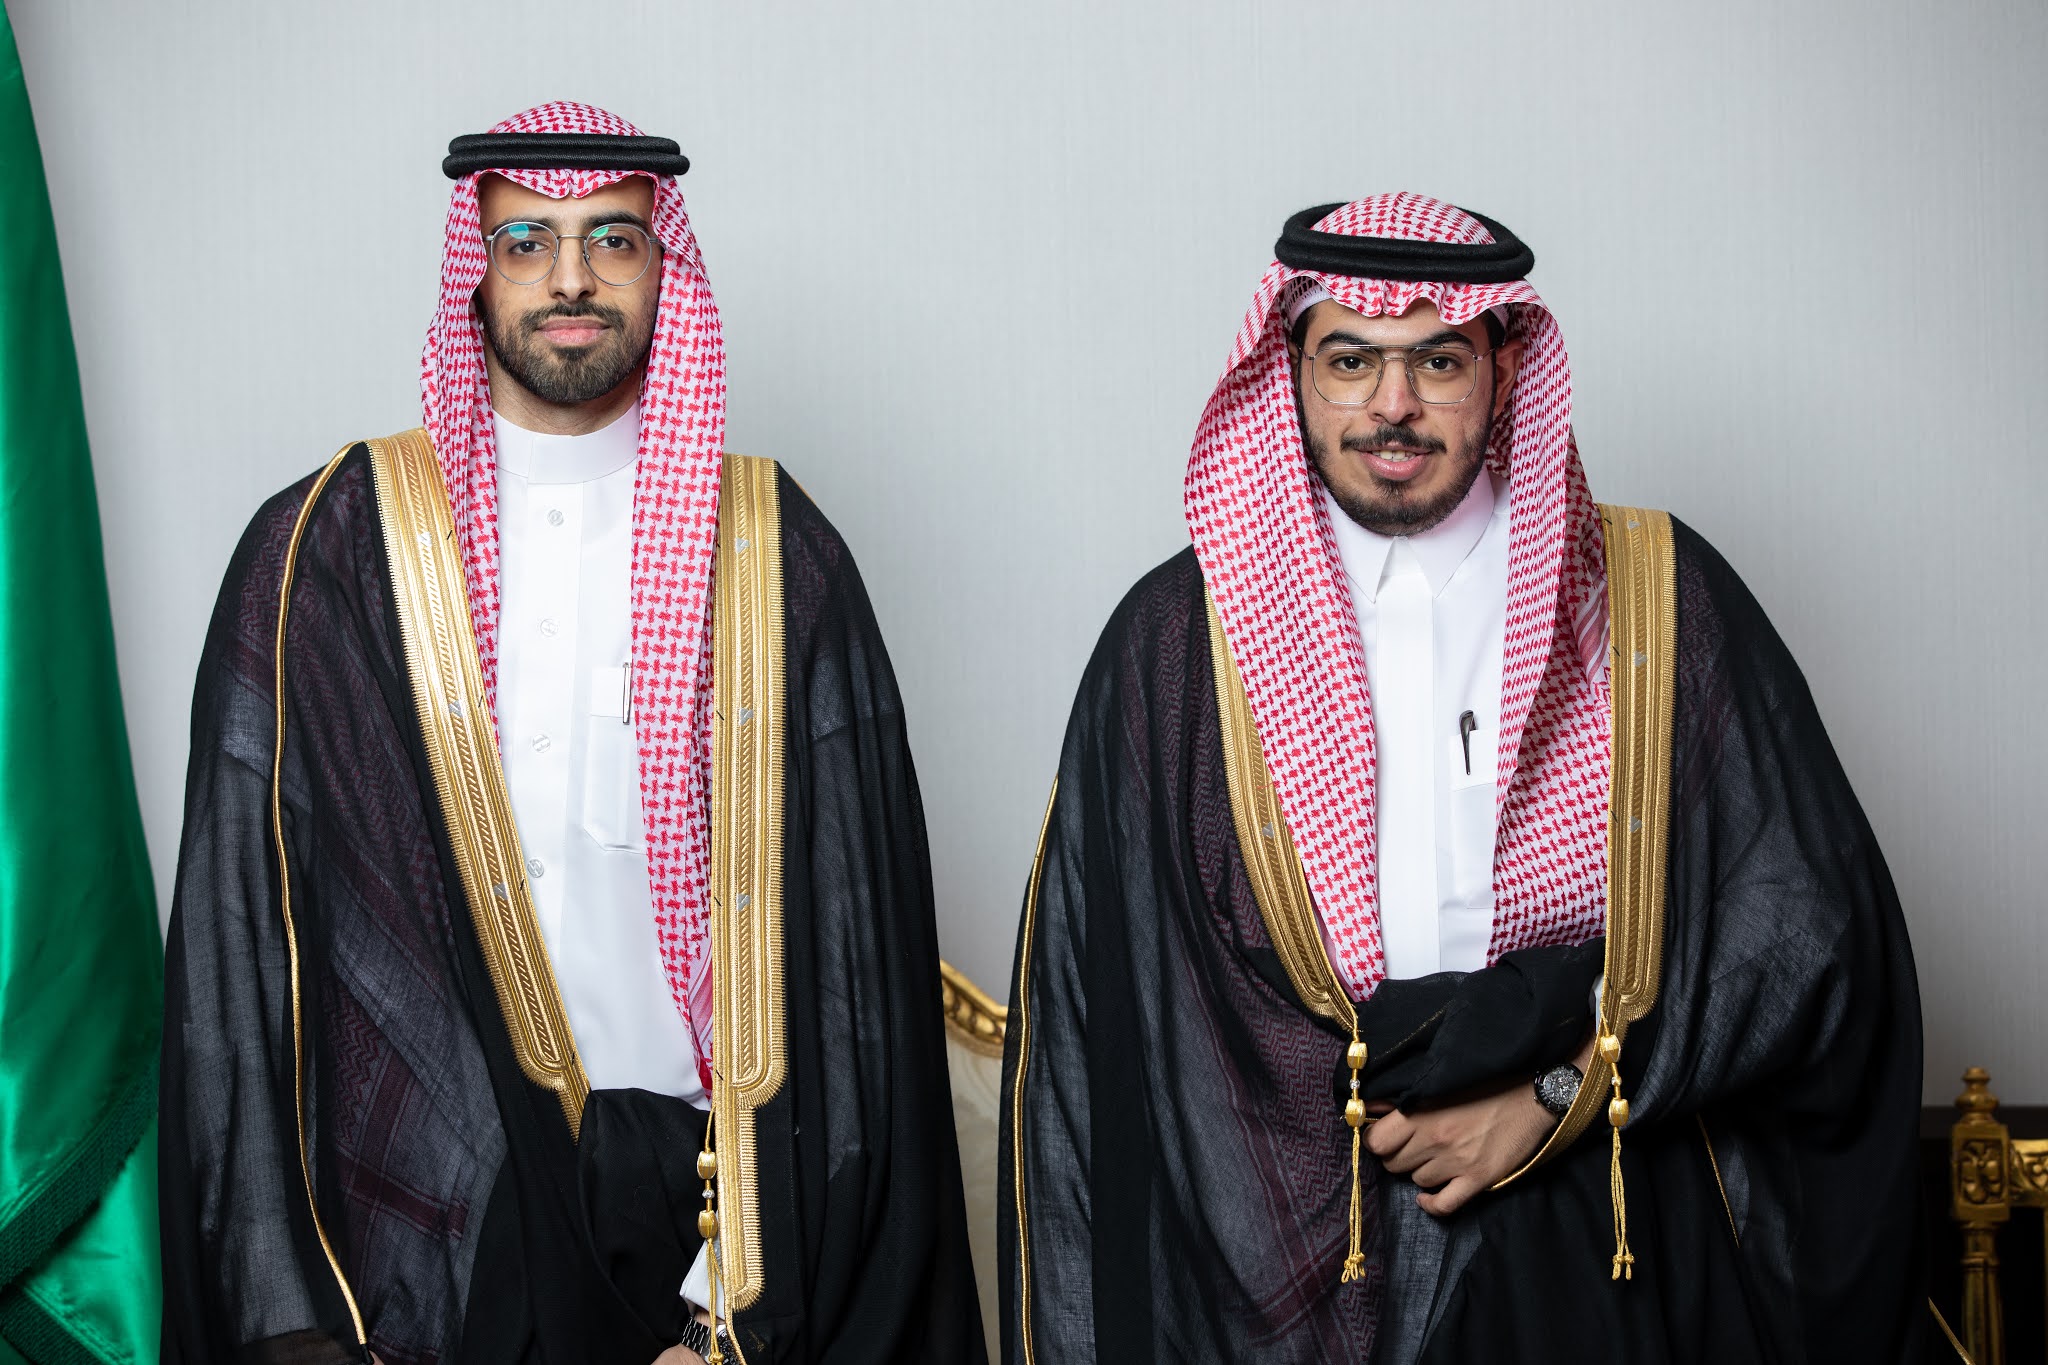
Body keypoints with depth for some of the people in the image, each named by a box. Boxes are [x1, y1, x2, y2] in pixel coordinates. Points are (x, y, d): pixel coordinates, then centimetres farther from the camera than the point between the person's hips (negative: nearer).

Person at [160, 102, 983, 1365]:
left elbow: (841, 930, -4)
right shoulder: (327, 549, 0)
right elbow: (243, 917, -1)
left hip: (696, 1177, 1)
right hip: (429, 1202, 0)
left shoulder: (778, 553, 1)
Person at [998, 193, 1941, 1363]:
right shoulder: (1176, 639, -1)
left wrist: (1556, 1097, -10)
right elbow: (1108, 999, -2)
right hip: (1290, 1257, 0)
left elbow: (1812, 920, -2)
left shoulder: (1659, 600, 0)